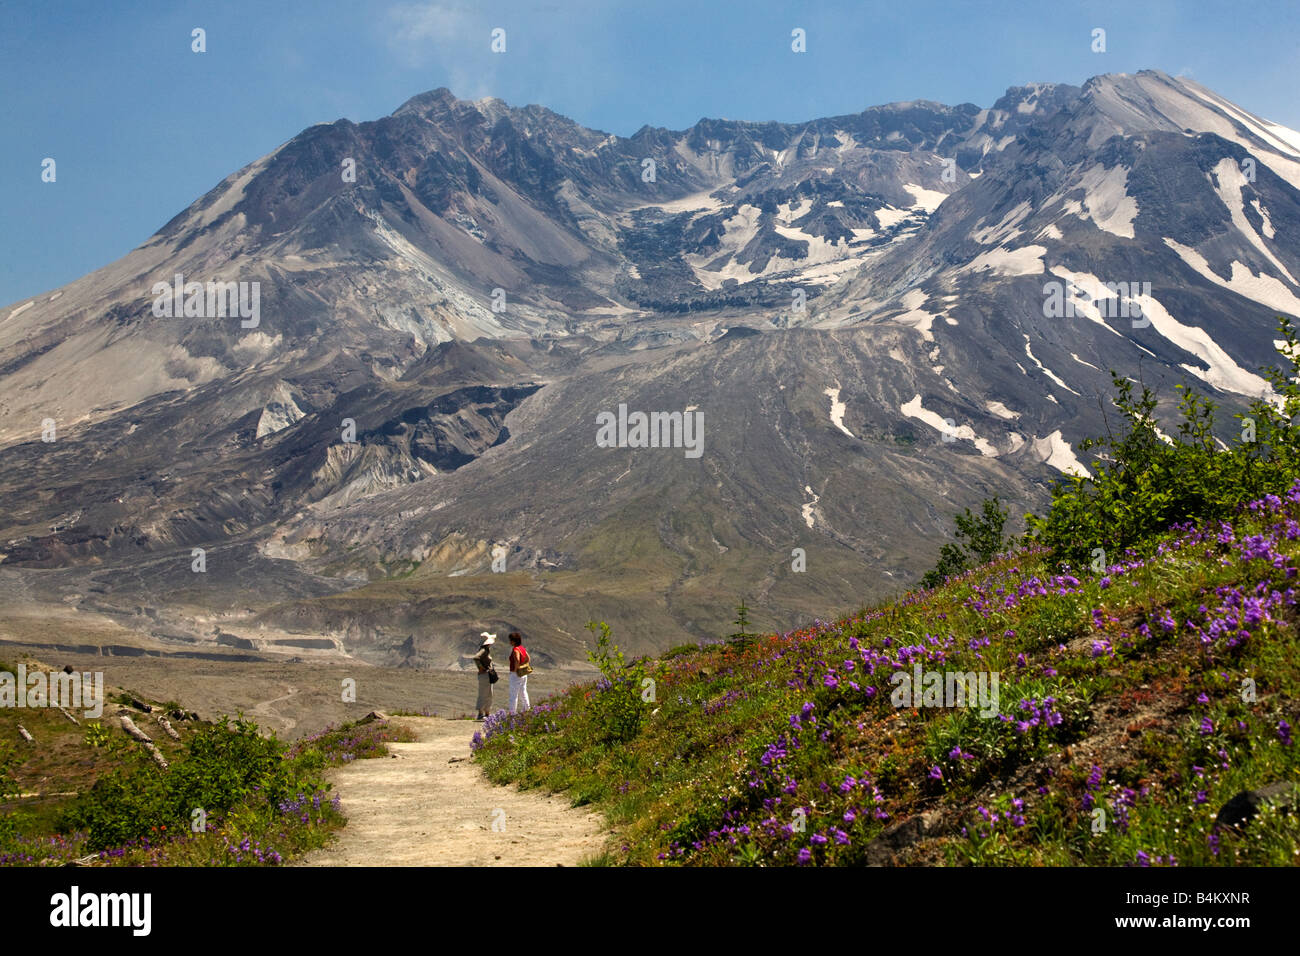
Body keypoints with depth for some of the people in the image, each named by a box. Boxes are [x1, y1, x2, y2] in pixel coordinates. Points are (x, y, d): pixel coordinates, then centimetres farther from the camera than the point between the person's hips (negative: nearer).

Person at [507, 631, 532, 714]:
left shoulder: (515, 649, -19)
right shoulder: (522, 648, 7)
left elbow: (517, 660, -33)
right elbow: (527, 658, 15)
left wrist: (515, 669, -21)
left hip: (516, 674, -9)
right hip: (524, 674, 9)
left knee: (513, 694, -1)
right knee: (523, 693, 18)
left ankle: (513, 712, 1)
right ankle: (527, 710, 22)